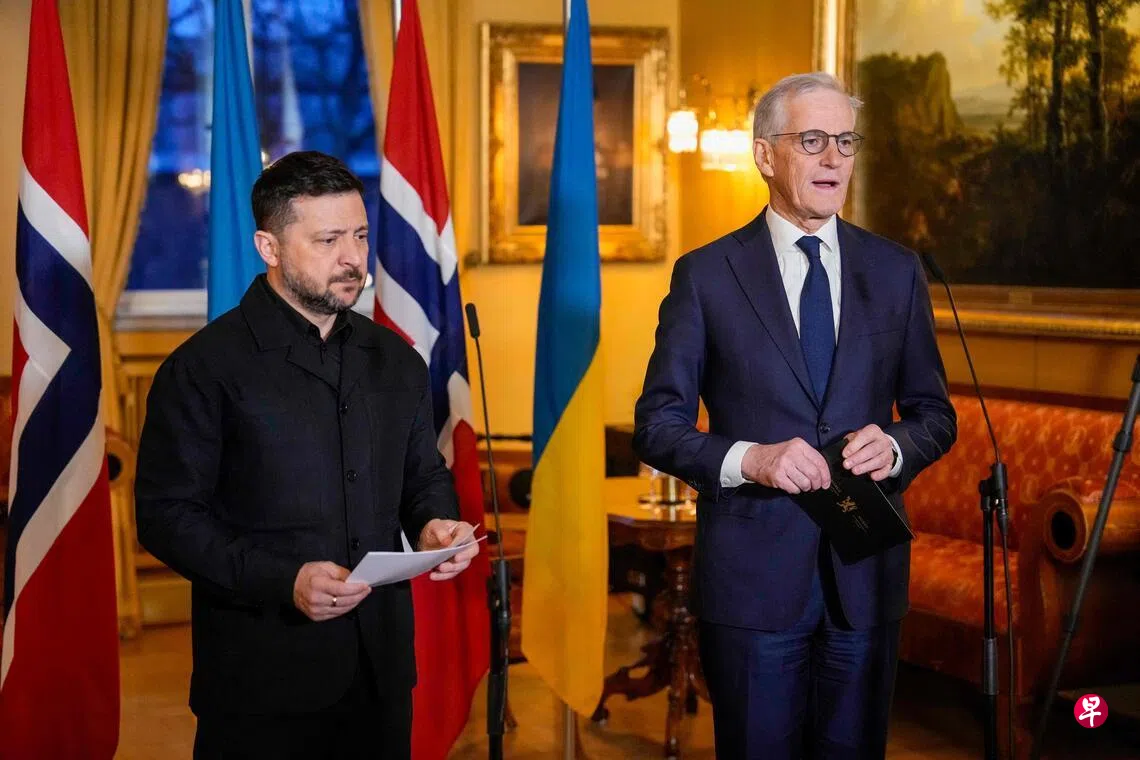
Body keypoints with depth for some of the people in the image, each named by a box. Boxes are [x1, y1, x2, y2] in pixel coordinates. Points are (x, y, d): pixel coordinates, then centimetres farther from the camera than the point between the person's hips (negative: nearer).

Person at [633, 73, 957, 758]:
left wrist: (896, 445, -11)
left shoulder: (896, 272, 7)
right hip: (752, 573, -2)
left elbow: (935, 413, 11)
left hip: (867, 573, 3)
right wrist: (748, 459, -19)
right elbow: (658, 425, -2)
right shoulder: (706, 276, -1)